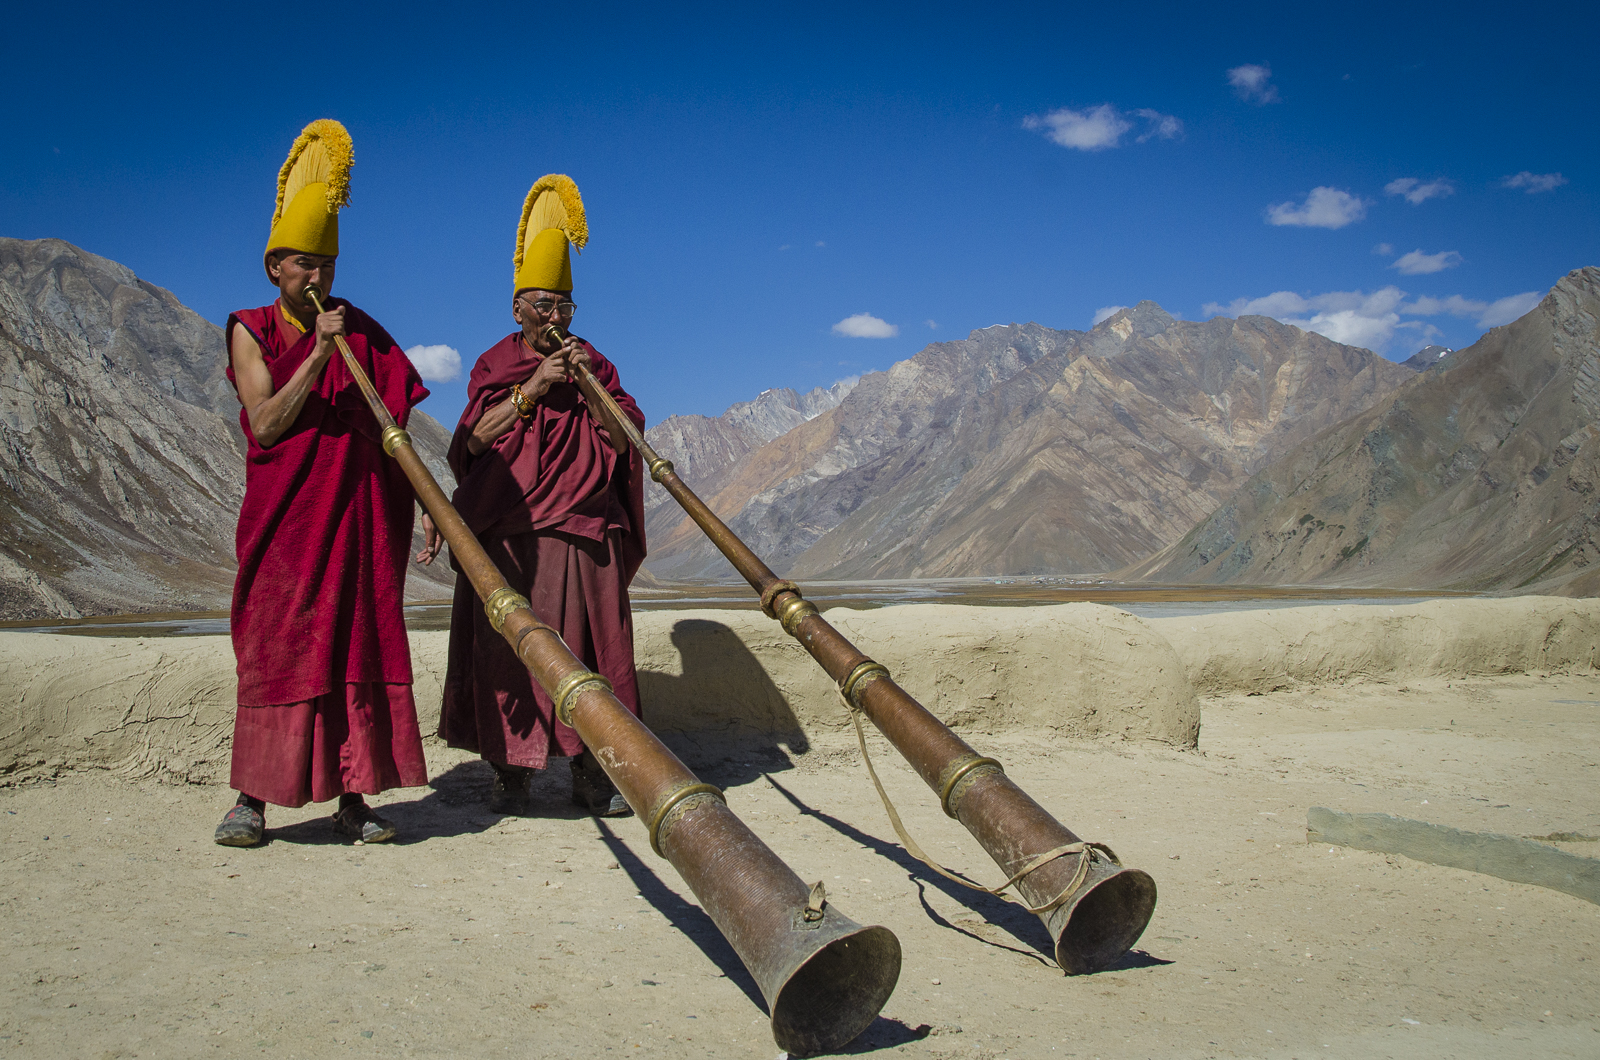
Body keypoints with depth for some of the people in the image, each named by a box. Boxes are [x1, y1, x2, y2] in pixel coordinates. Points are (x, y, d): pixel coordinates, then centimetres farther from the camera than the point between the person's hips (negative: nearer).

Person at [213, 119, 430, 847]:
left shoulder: (357, 331, 9)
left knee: (358, 645, -2)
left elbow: (393, 422, 6)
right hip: (283, 516, -2)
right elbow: (265, 424, -9)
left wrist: (423, 506, -3)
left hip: (355, 512, 2)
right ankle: (253, 797, 6)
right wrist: (318, 356, -16)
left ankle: (353, 799, 2)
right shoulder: (250, 331, 4)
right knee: (275, 648, -2)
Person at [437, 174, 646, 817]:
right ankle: (510, 769, 3)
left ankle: (590, 770, 2)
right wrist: (530, 390, -11)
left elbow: (624, 438, 4)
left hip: (584, 532, 1)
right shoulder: (493, 365, 12)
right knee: (507, 645, -4)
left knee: (587, 644, -3)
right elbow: (474, 439, -3)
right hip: (508, 534, -1)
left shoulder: (594, 365, 15)